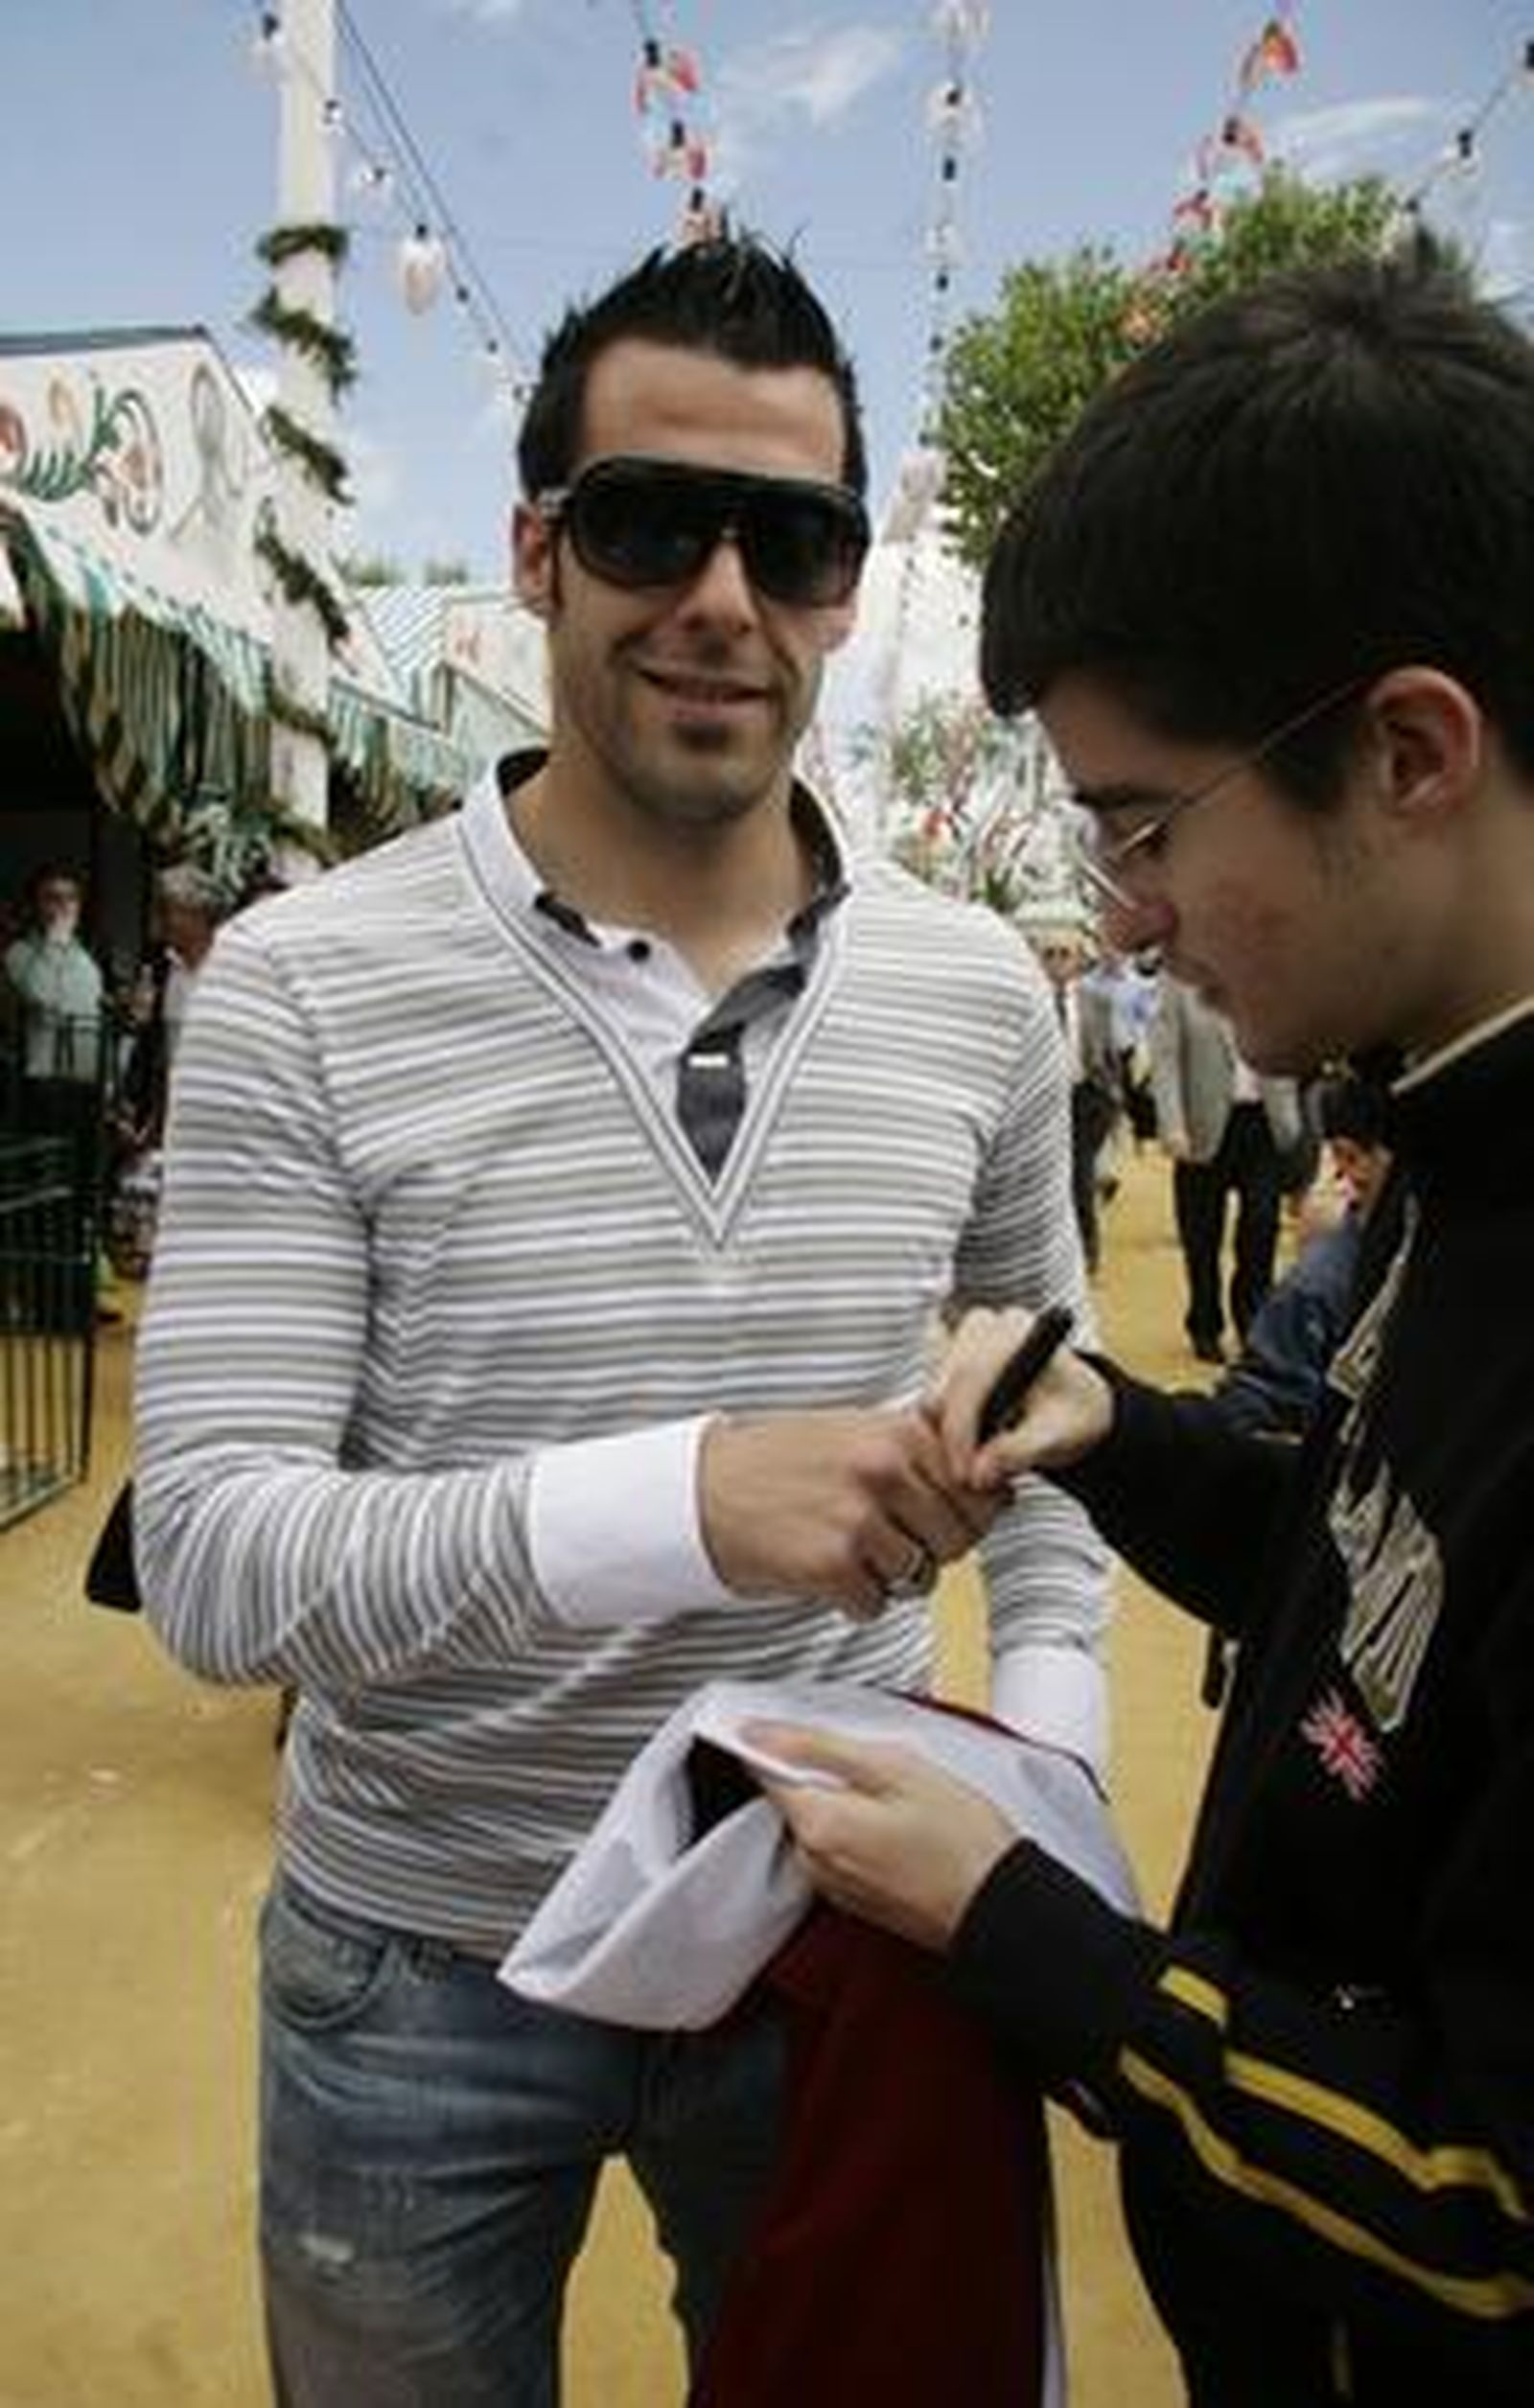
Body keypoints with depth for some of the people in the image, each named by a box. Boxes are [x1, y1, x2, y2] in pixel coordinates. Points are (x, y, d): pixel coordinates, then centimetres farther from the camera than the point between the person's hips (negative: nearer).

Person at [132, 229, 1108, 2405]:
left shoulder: (981, 995, -5)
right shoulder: (302, 990, -15)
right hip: (424, 1972, -2)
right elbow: (212, 1565, -19)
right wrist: (680, 1499, -34)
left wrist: (1049, 1745, -6)